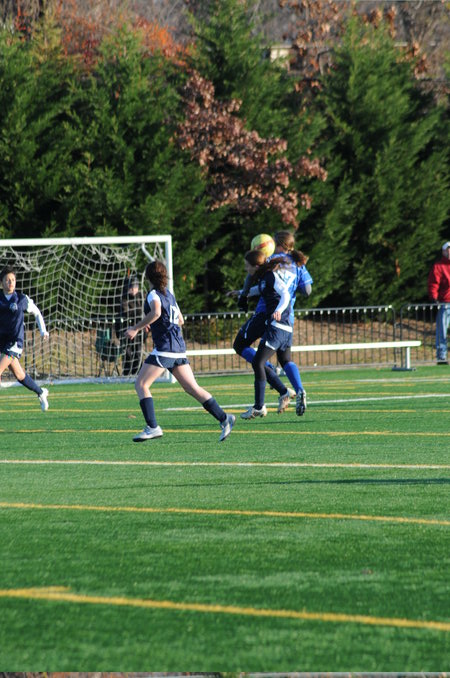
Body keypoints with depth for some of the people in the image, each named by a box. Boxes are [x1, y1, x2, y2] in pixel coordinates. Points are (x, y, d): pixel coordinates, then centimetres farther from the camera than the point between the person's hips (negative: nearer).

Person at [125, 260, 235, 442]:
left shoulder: (154, 294, -5)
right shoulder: (169, 294, 19)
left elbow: (156, 312, -25)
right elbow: (180, 320, 26)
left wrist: (136, 328, -19)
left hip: (165, 347, -8)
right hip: (178, 348, 8)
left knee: (141, 384, -4)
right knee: (192, 388, 8)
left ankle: (152, 427, -13)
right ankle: (224, 418, 0)